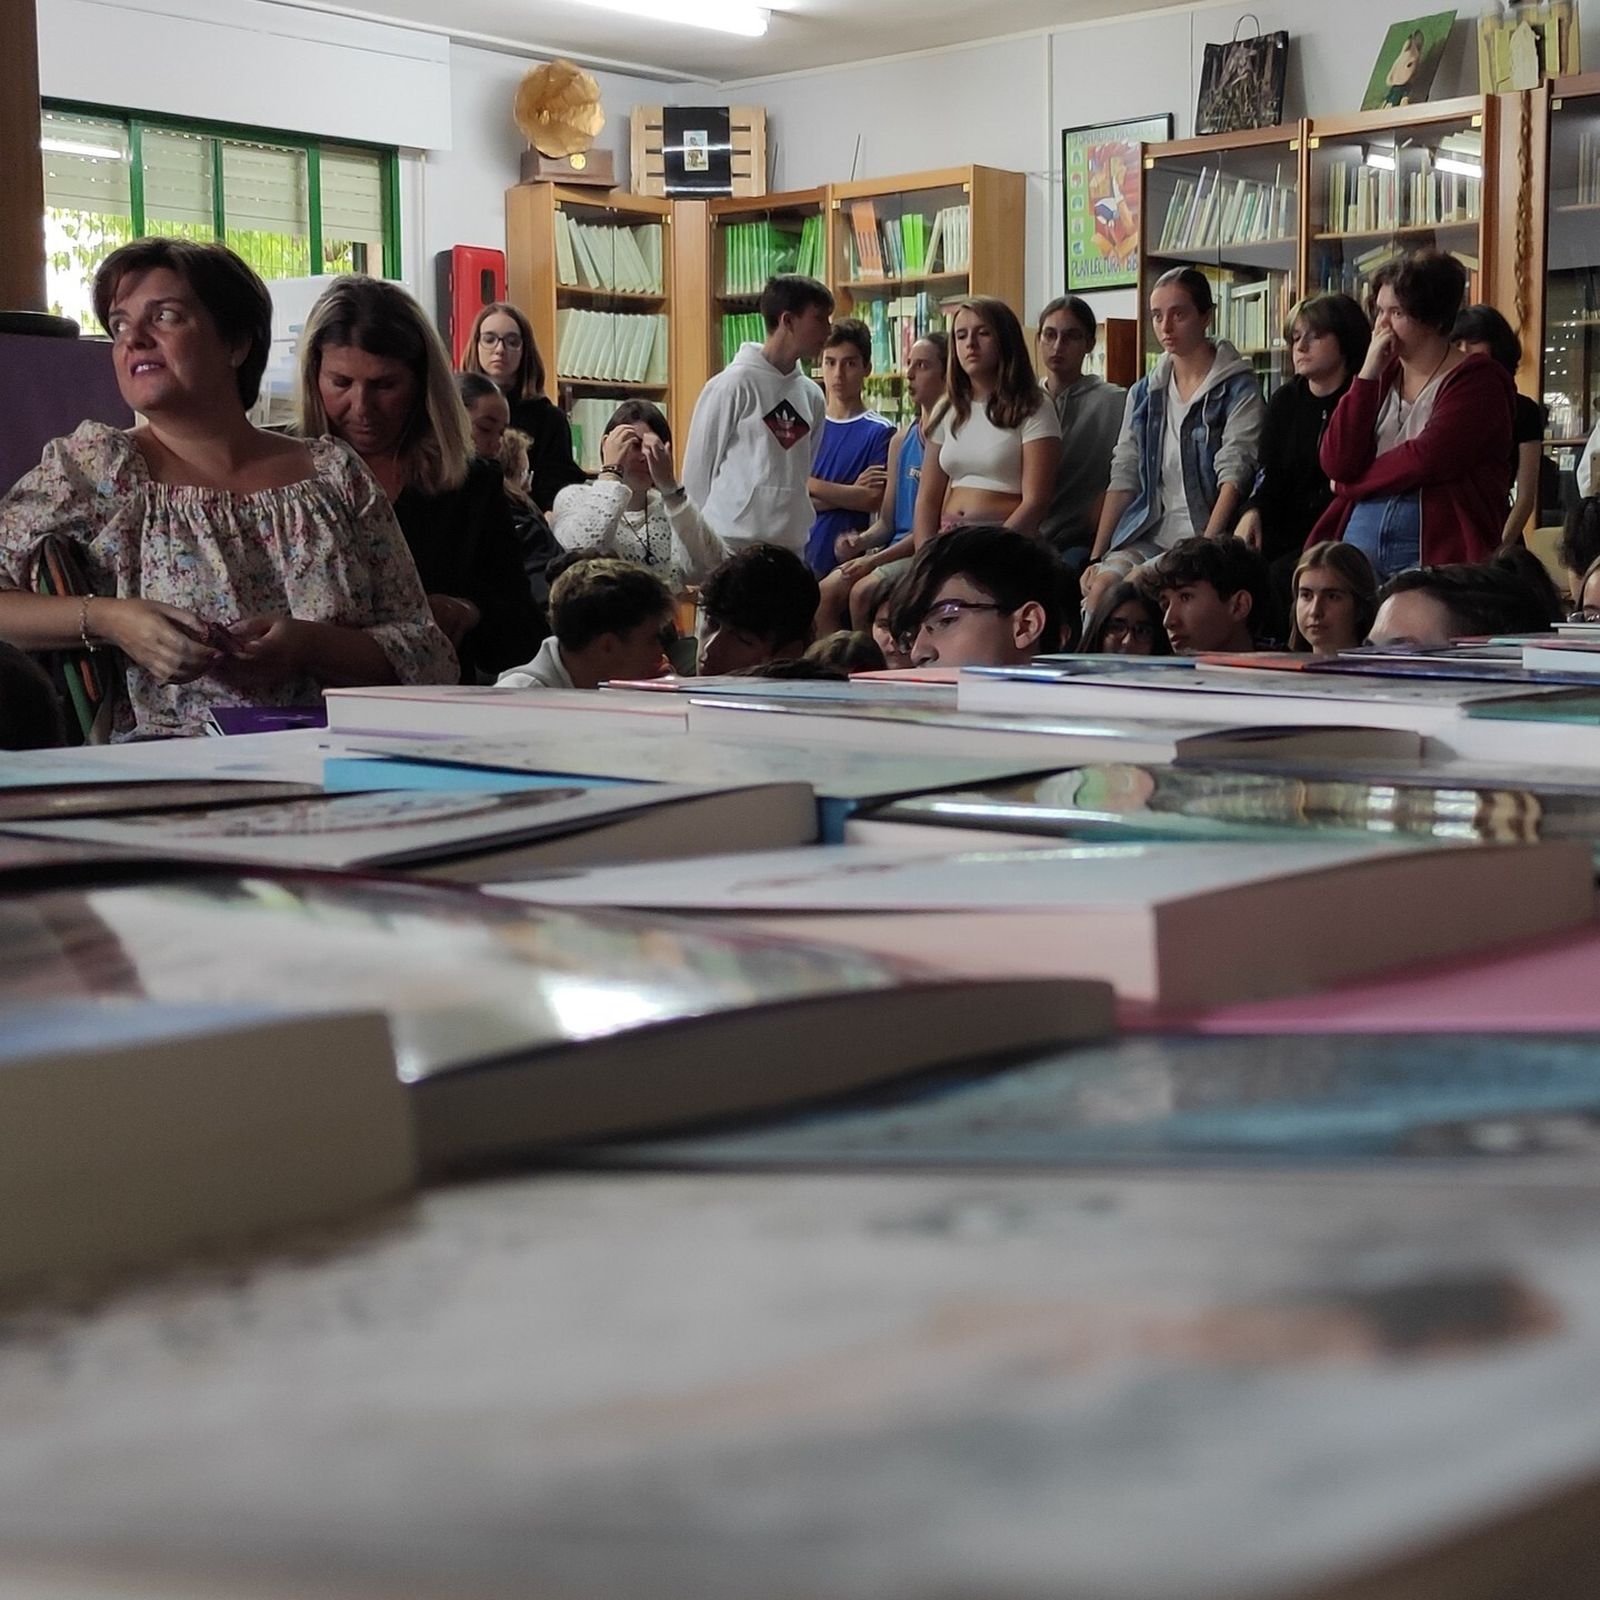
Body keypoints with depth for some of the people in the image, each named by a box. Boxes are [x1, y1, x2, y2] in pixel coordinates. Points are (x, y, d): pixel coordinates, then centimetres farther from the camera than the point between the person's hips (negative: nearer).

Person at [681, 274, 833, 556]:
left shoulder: (811, 395, 12)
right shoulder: (734, 384, -5)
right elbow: (698, 468, -2)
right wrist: (703, 540, -1)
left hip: (790, 544, 6)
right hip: (733, 542, -6)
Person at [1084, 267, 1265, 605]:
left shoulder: (1238, 389, 0)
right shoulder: (1143, 394, 17)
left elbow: (1234, 478, -9)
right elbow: (1123, 479, 13)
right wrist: (1096, 558, 3)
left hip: (1208, 538, -5)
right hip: (1149, 535, 5)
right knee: (1101, 584, -26)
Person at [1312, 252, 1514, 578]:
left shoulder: (1478, 380, -1)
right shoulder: (1380, 376, 17)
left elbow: (1427, 459, -13)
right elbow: (1336, 462, 3)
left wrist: (1354, 481, 2)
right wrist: (1367, 375, -2)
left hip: (1436, 552, -5)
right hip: (1361, 538, 5)